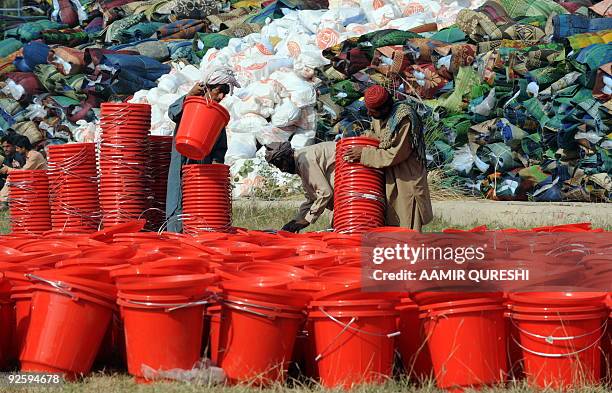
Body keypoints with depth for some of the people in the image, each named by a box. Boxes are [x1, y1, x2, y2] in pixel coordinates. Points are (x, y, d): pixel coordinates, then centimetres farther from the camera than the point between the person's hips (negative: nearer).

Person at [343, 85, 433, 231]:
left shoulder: (404, 119, -21)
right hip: (389, 182, 8)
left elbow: (396, 155, -21)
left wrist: (364, 154, -17)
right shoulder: (377, 118, 5)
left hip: (407, 183, -8)